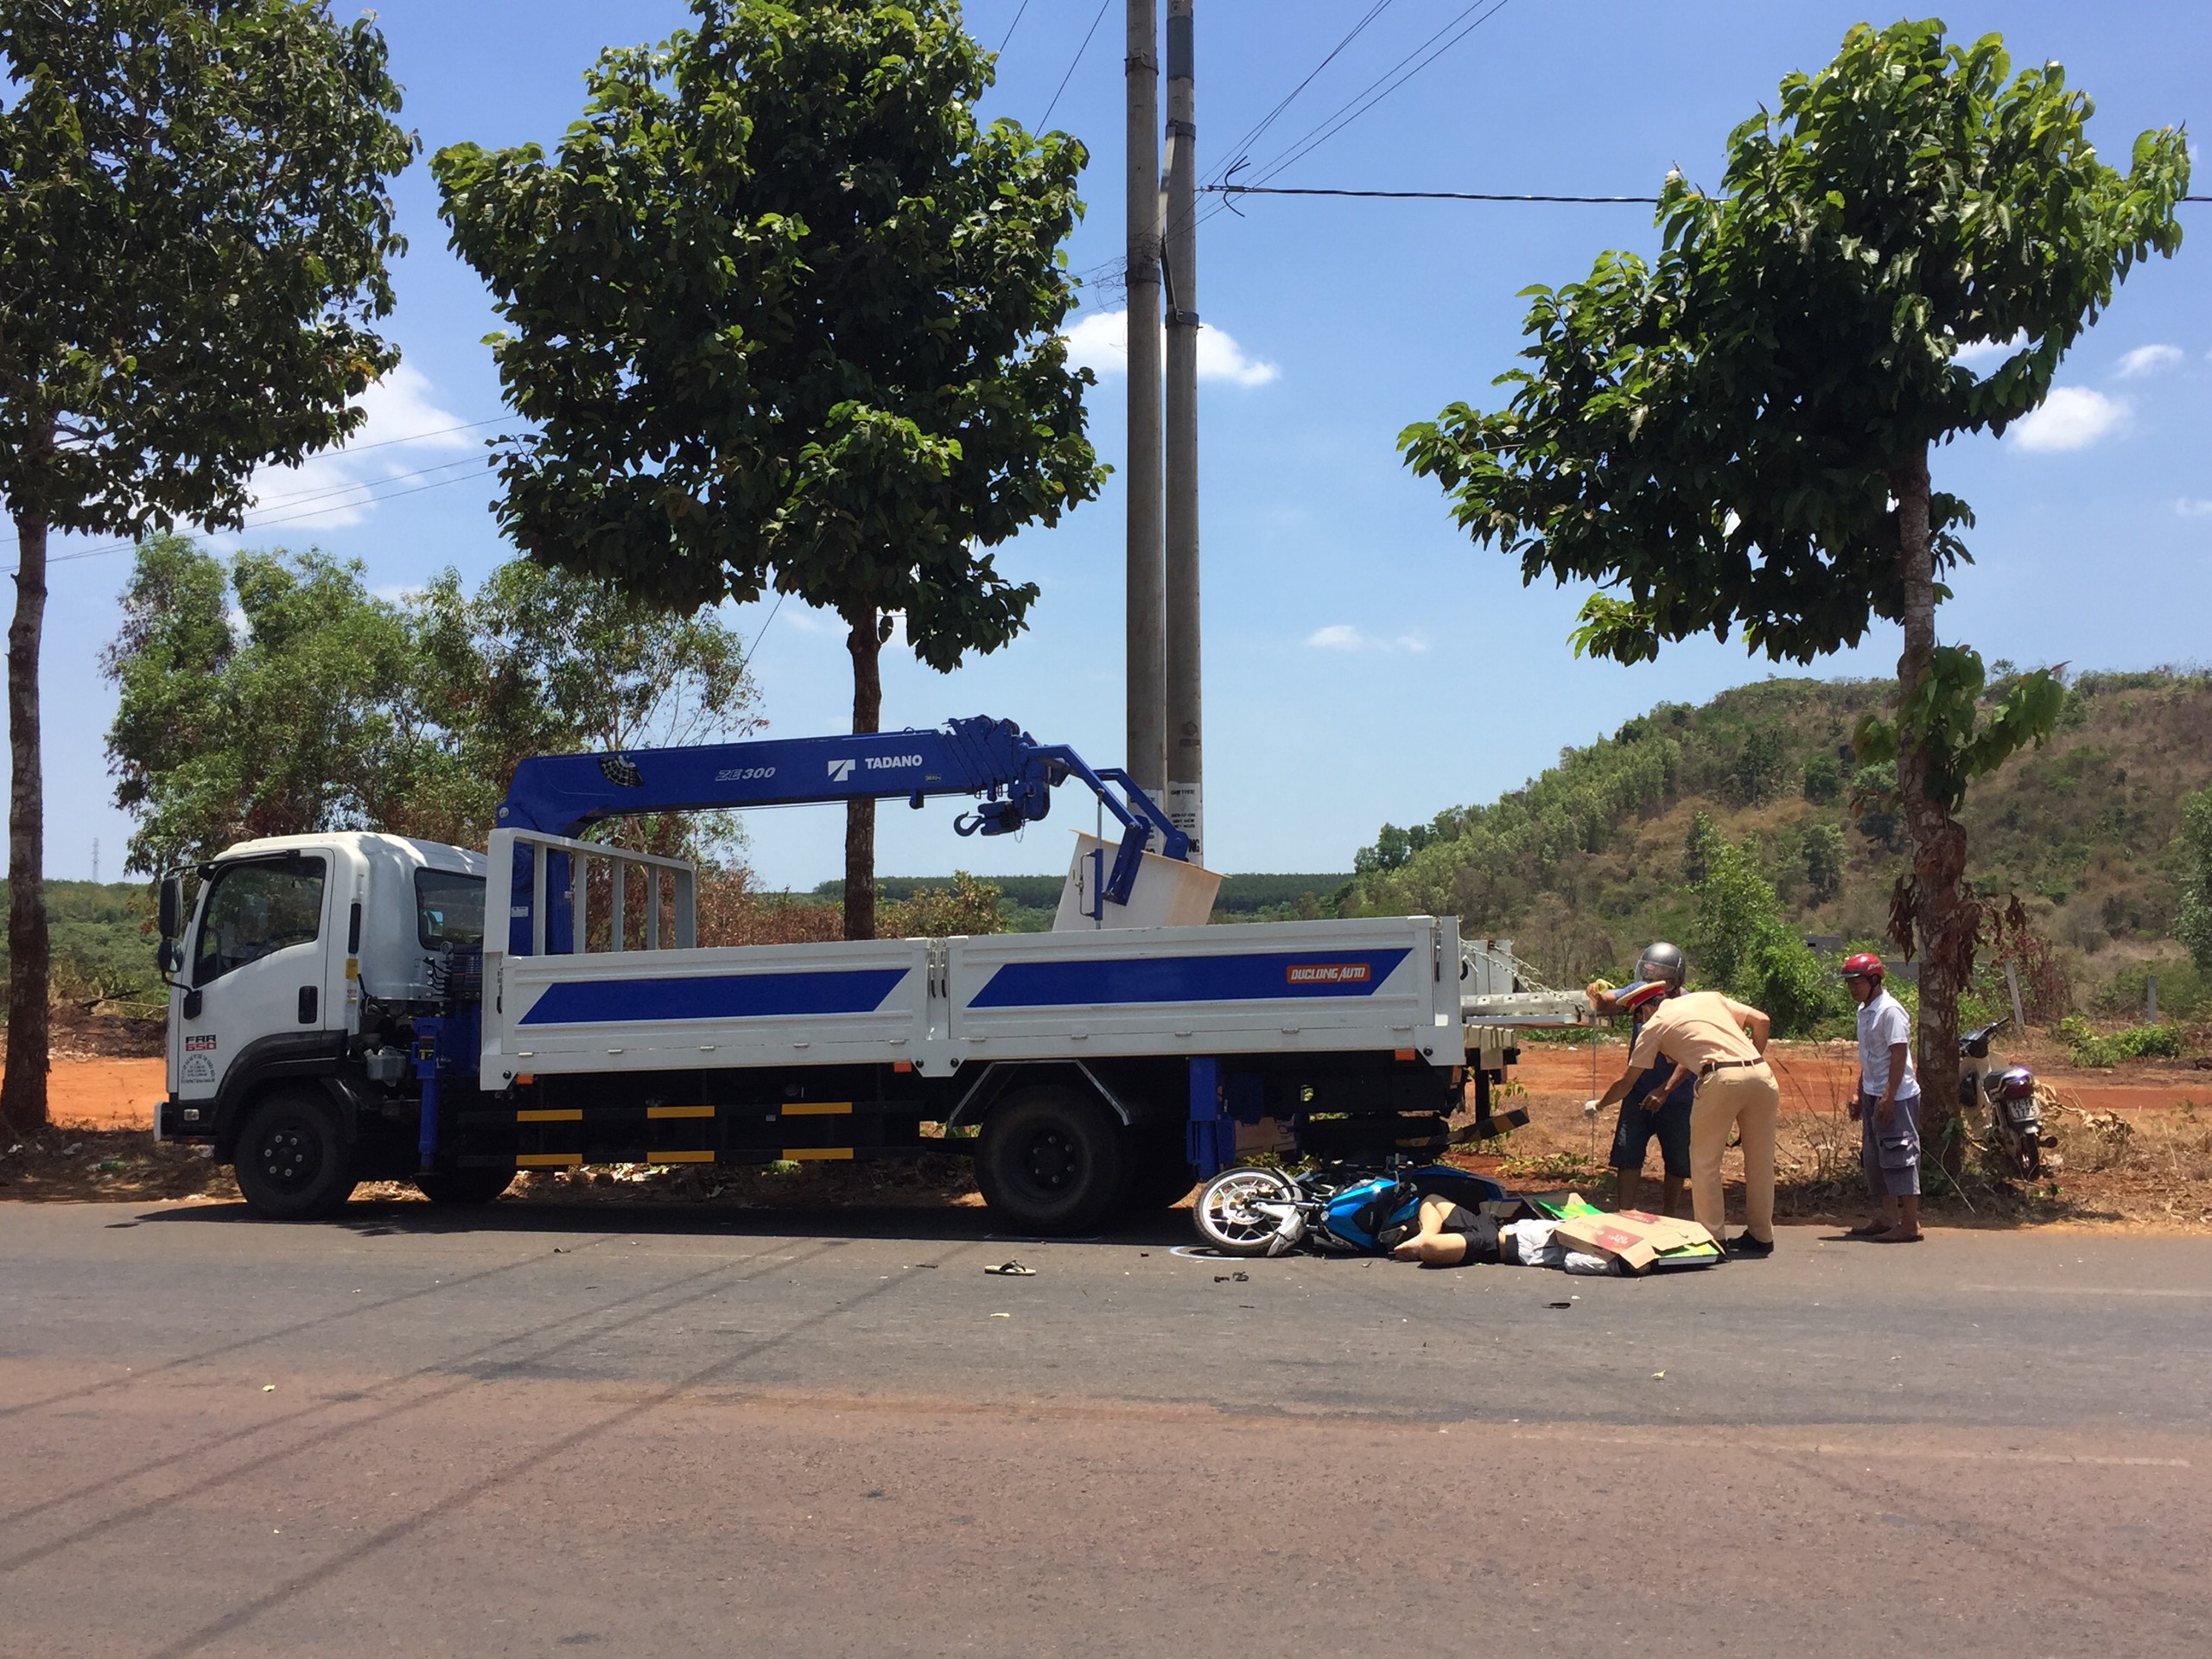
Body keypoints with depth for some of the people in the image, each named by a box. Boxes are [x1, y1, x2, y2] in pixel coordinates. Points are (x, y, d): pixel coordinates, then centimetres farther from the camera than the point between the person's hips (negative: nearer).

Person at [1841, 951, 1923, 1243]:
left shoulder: (1890, 1010, -15)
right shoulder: (1864, 1011, 14)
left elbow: (1899, 1055, -19)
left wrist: (1888, 1096, -23)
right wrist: (1861, 1095, 21)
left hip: (1895, 1097, -10)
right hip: (1873, 1095, 10)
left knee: (1899, 1155, -8)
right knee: (1875, 1158, 13)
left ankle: (1910, 1224, -5)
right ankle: (1889, 1218, 21)